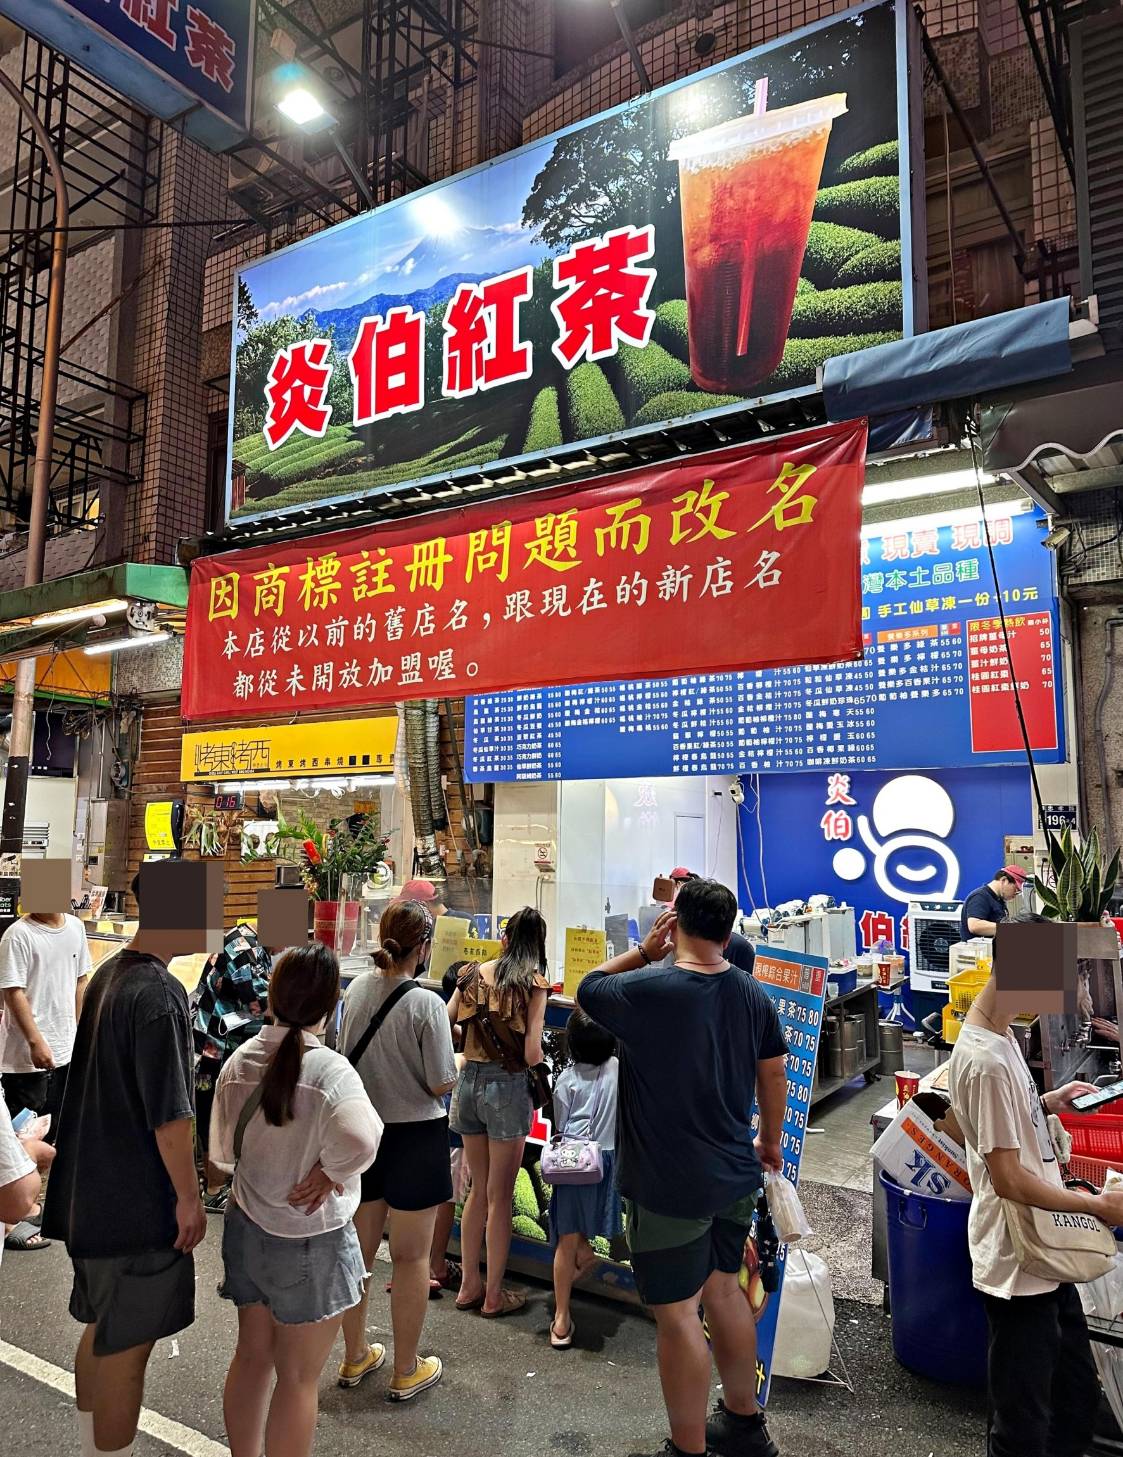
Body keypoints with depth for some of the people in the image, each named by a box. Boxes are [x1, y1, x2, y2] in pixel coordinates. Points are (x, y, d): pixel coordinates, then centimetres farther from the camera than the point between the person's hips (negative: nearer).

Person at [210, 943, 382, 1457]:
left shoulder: (239, 1061, -6)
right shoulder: (330, 1071, -25)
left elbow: (221, 1151, 5)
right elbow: (360, 1142, -41)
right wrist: (328, 1172, -22)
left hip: (246, 1227, 6)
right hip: (309, 1242, -6)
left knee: (252, 1355, 24)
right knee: (298, 1377, 13)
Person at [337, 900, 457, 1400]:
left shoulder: (356, 988, -6)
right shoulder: (426, 1004, -22)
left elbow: (346, 1054, 7)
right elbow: (442, 1083, -19)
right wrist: (458, 1059, 1)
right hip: (414, 1137, -5)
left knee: (358, 1249, 20)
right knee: (411, 1256, 11)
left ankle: (355, 1356, 38)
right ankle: (406, 1371, 26)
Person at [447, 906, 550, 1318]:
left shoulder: (474, 975, 3)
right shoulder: (534, 983, -9)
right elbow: (532, 1054, -15)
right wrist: (539, 1052, 7)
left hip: (468, 1081, 5)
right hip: (506, 1086, -4)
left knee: (478, 1189, 20)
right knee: (499, 1197, 9)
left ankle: (469, 1285, 30)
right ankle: (493, 1296, 21)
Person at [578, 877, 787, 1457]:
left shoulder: (646, 992, -21)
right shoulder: (752, 994, -3)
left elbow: (585, 989, -2)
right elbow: (773, 1072, 8)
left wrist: (645, 951, -1)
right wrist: (770, 1140, 21)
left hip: (669, 1187, -7)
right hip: (735, 1176, 7)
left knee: (677, 1313, 7)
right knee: (722, 1287, 23)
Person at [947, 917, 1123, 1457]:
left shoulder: (999, 1035, 4)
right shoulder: (986, 1060, -27)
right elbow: (1007, 1178, -23)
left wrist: (1048, 1103, 8)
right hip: (1018, 1266, -10)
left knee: (1078, 1395, 25)